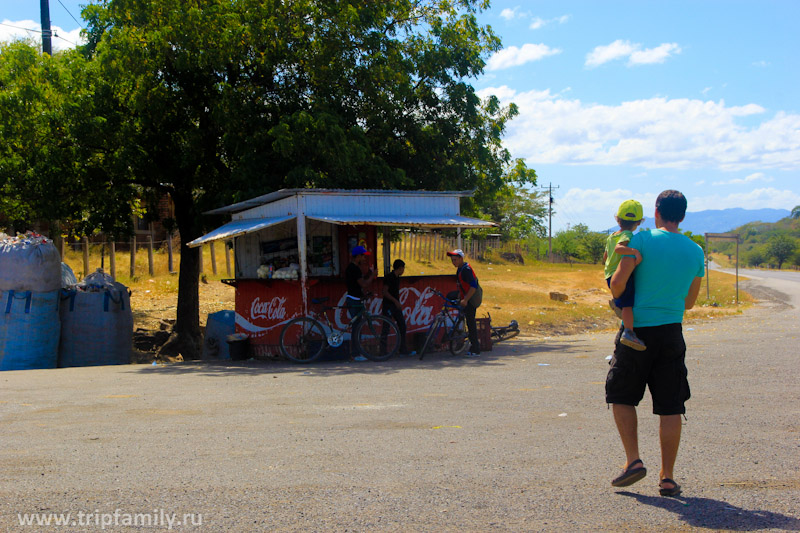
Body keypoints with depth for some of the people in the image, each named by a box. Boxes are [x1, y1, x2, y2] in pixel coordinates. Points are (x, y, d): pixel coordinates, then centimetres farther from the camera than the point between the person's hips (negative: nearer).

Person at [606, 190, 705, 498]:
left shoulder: (642, 240, -8)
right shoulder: (695, 252, 6)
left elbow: (617, 282, -15)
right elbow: (689, 302, 15)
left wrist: (618, 300, 7)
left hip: (637, 330, -3)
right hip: (672, 333, 3)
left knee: (621, 396, 13)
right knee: (670, 408, 6)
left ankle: (633, 461, 4)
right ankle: (667, 477, 9)